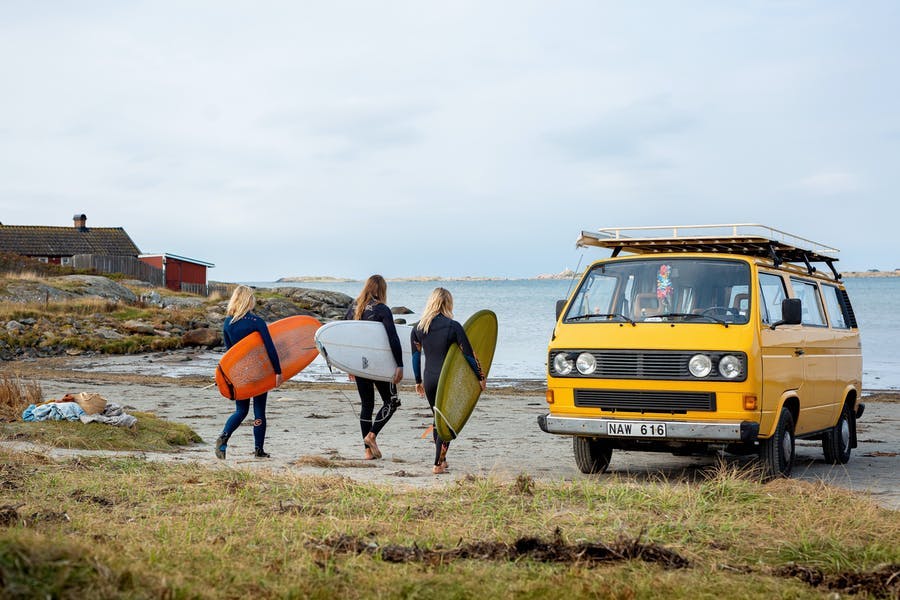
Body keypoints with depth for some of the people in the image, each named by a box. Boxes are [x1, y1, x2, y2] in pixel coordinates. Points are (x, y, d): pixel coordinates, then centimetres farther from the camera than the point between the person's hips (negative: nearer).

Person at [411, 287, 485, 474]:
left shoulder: (418, 328, 2)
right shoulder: (453, 326, -10)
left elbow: (415, 356, 8)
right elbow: (469, 355, -8)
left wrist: (418, 381, 19)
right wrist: (481, 377, 2)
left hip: (429, 380, 4)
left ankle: (441, 460, 30)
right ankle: (438, 464, -2)